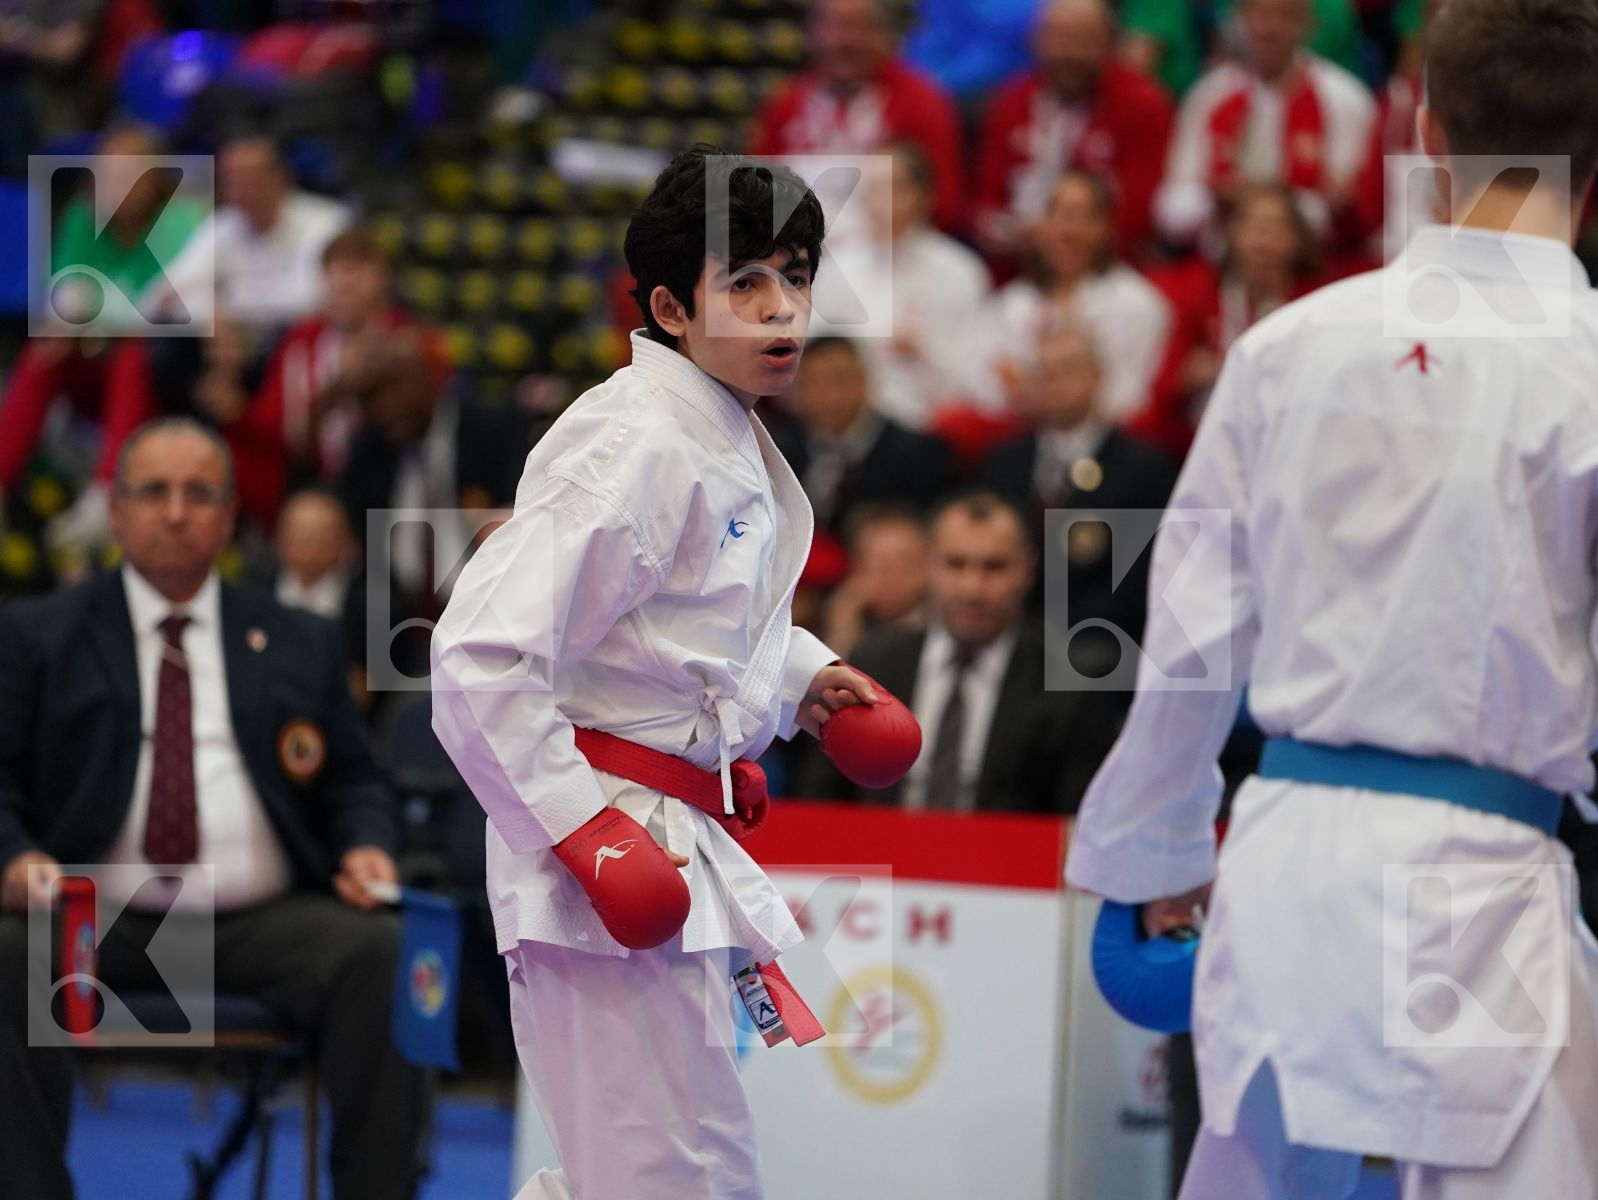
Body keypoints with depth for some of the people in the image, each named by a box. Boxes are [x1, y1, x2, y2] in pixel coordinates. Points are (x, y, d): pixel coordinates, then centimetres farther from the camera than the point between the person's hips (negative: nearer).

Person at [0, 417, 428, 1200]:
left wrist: (365, 844, -5)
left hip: (264, 924, 1)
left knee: (379, 952, -29)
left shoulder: (299, 645, 19)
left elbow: (351, 784, 19)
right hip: (100, 921, -1)